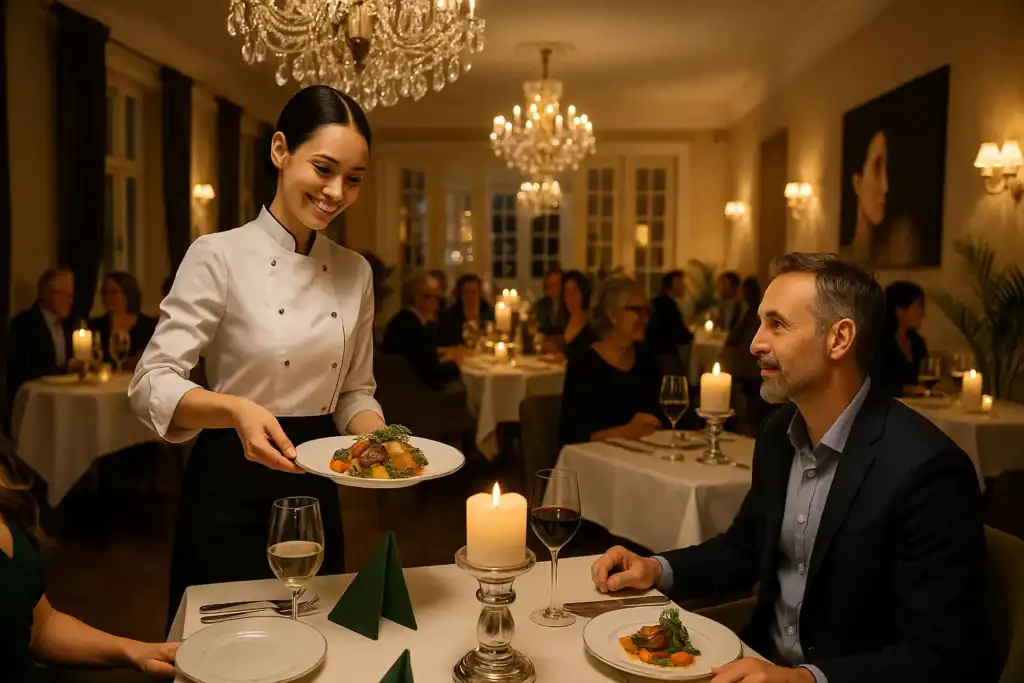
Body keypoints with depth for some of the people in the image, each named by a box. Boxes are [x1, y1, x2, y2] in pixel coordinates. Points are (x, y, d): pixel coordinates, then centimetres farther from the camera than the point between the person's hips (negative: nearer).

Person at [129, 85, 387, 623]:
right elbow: (151, 384, -15)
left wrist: (379, 440, -10)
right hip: (233, 491, -5)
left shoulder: (355, 272, 4)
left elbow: (354, 391, 10)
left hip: (316, 493, 5)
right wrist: (235, 410, -33)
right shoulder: (220, 256, -12)